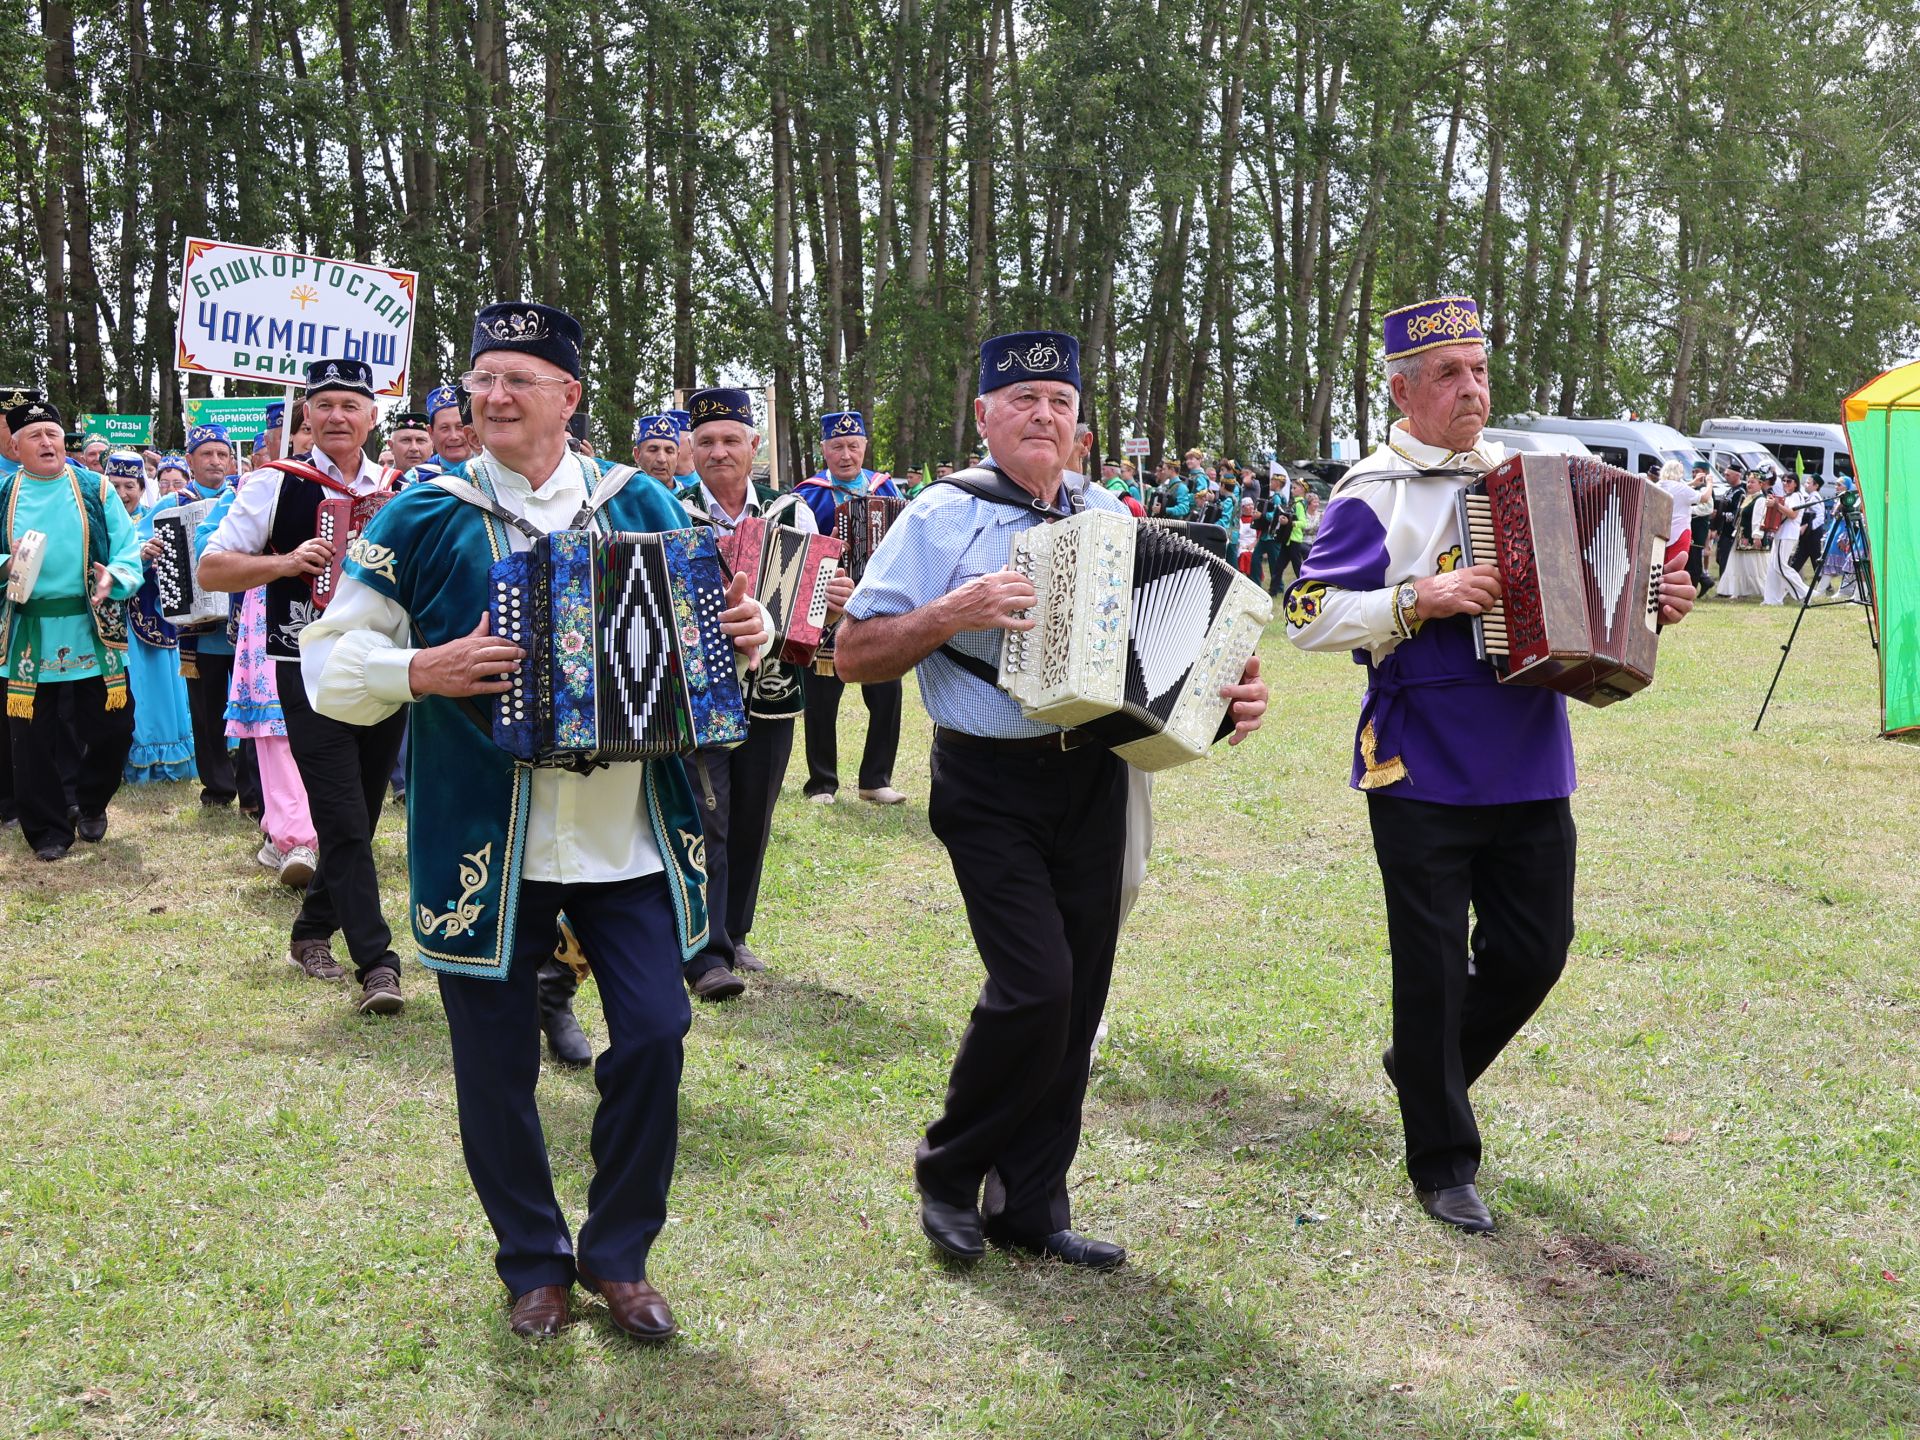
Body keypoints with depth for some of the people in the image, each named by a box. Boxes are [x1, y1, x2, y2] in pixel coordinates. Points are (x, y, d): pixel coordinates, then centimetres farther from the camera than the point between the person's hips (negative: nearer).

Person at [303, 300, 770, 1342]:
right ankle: (534, 1263, 30)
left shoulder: (639, 506, 7)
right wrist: (422, 673, -19)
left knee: (653, 1034, 0)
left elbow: (707, 621, 17)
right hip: (485, 845, -1)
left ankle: (617, 1255, 22)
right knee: (496, 1061, 7)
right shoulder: (425, 519, 0)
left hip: (627, 833, 2)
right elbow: (328, 661, 0)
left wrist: (749, 632, -6)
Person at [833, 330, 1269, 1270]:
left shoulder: (1110, 518, 12)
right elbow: (854, 655, -5)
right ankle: (948, 1174, 11)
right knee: (1037, 985, -13)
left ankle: (1031, 1206, 22)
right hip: (991, 789, -5)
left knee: (1078, 998, 7)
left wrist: (1236, 689, -1)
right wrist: (952, 613, -19)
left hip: (1094, 780, 5)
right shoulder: (943, 518, -1)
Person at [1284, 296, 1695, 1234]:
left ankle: (1423, 1067, 38)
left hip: (1529, 768, 6)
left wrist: (1652, 604, 6)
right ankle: (1443, 1164, 19)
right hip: (1424, 774, -6)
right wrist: (1420, 600, -21)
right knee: (1432, 967, 4)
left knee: (1535, 949, 12)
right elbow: (1309, 618, -13)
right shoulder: (1375, 493, -6)